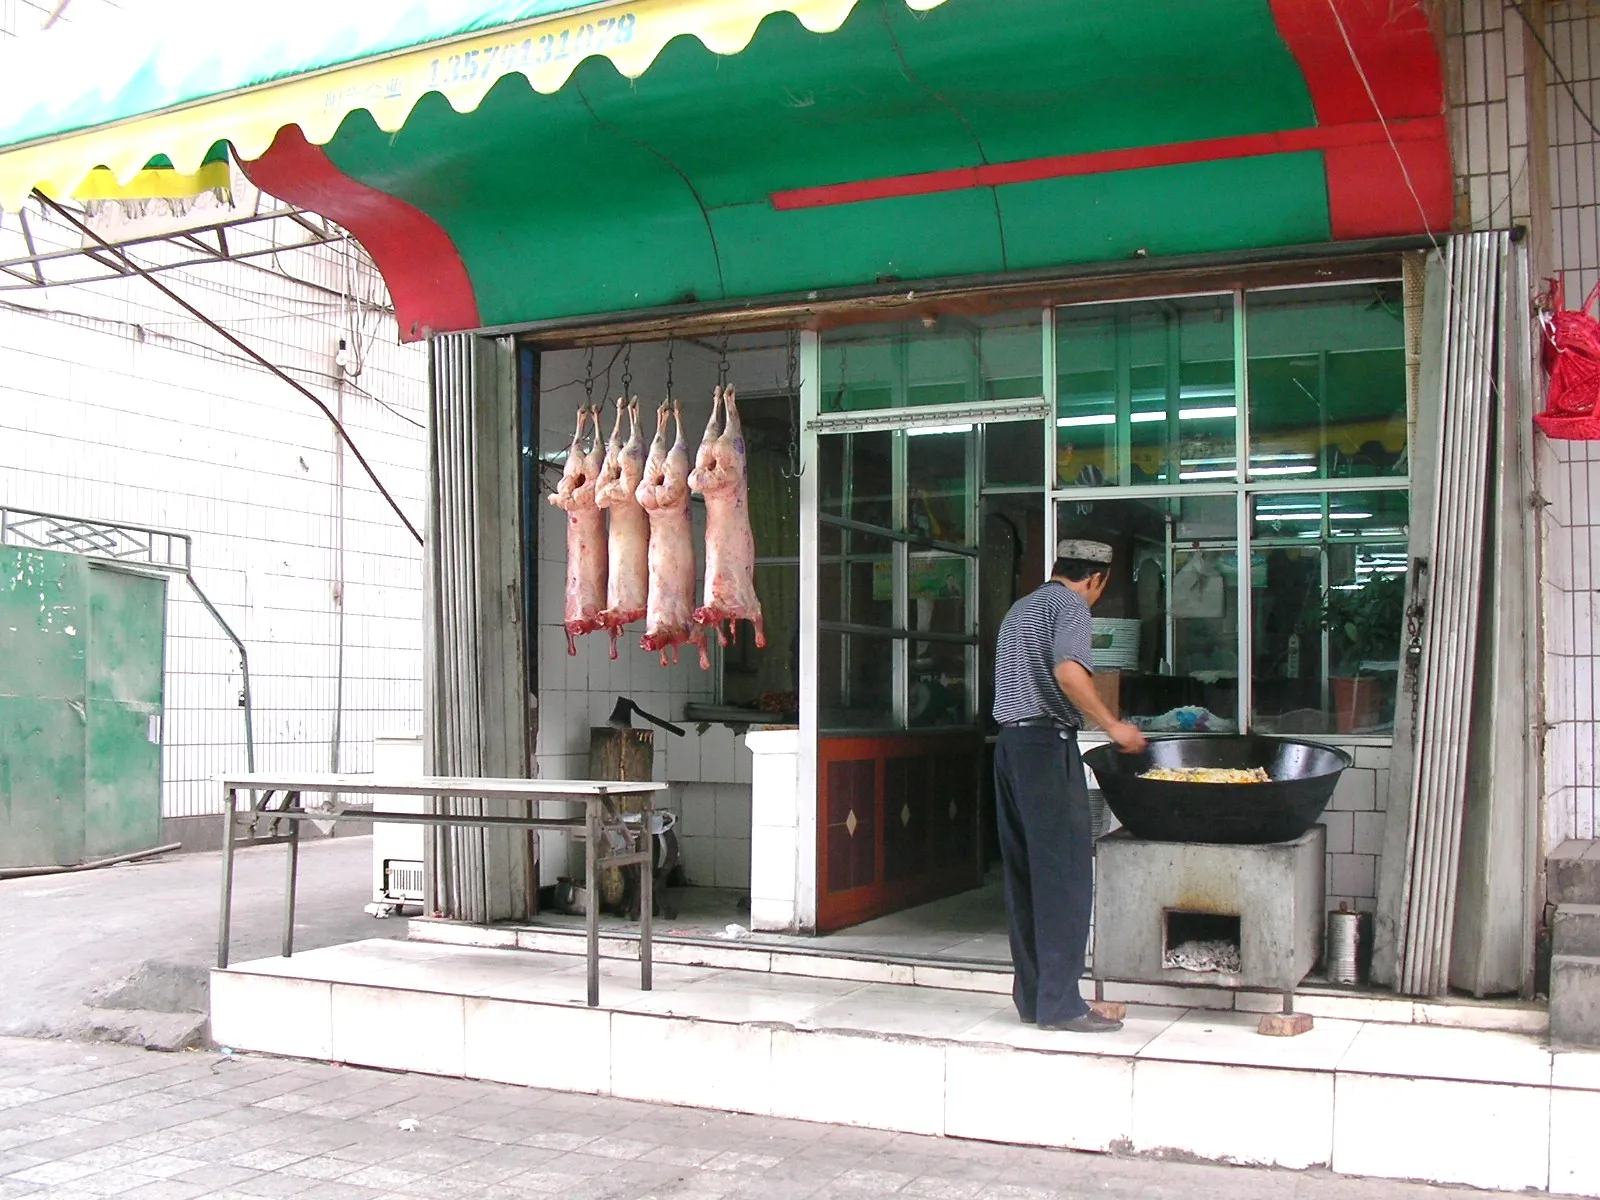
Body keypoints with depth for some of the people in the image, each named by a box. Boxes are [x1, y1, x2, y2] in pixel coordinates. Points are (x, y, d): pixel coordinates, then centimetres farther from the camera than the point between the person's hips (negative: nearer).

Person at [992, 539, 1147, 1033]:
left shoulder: (1020, 608, 23)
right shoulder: (1070, 605, -5)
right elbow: (1068, 672, -21)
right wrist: (1112, 725, -13)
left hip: (1009, 742, 9)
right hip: (1047, 743, -9)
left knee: (1024, 876, 10)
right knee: (1066, 875, -7)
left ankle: (1031, 995, 13)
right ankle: (1060, 1003, -7)